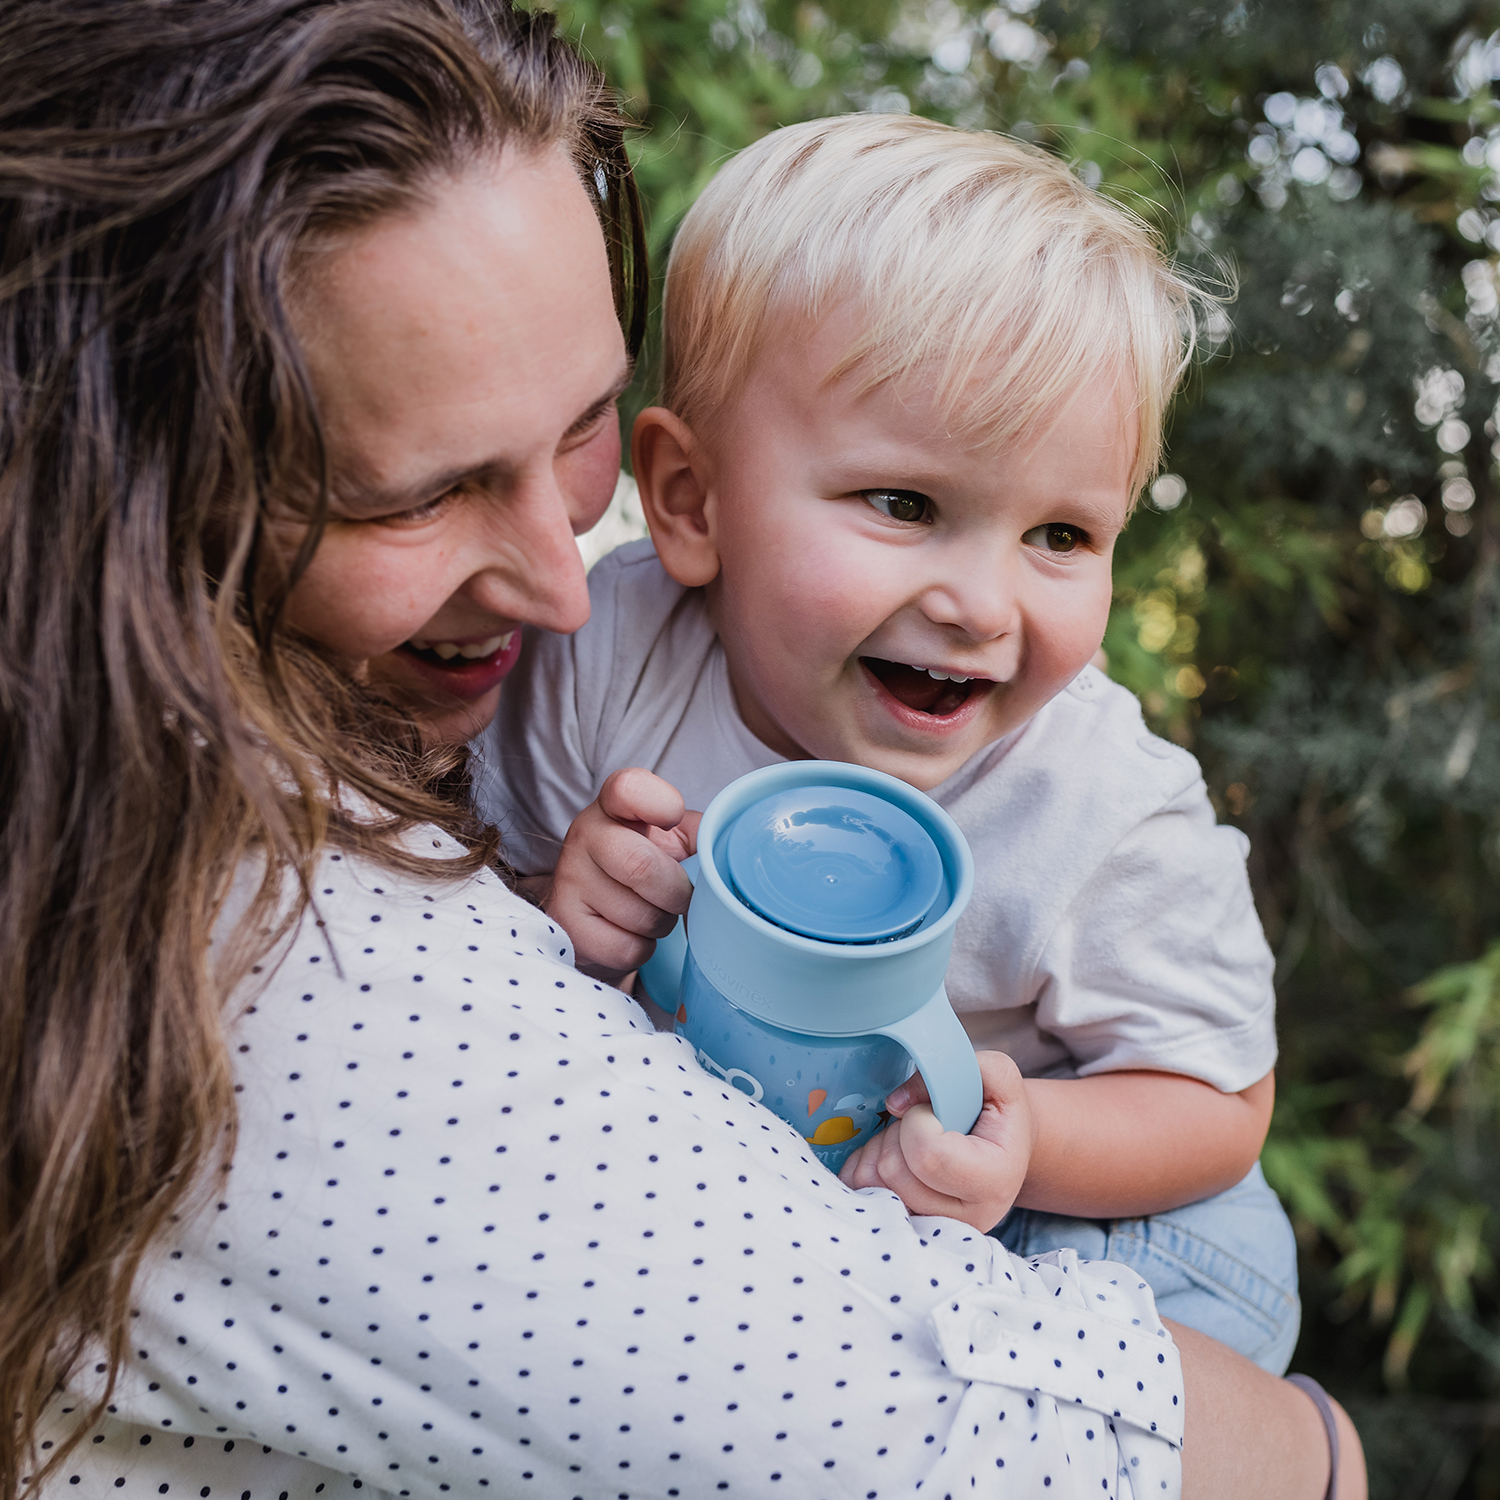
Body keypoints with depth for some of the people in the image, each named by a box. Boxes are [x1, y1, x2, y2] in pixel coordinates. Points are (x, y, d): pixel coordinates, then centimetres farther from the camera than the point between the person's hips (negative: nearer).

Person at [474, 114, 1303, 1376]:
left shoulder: (1114, 829, -26)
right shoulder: (605, 651, -21)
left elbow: (1217, 1105, -13)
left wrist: (1027, 1141, -34)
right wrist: (564, 918, -31)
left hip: (967, 1221, -1)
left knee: (1225, 1254, -22)